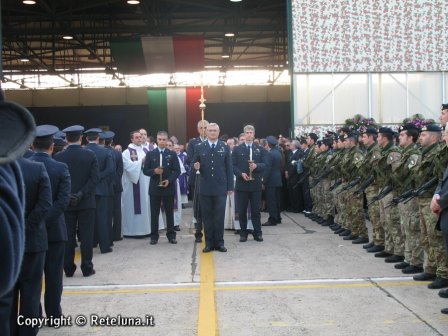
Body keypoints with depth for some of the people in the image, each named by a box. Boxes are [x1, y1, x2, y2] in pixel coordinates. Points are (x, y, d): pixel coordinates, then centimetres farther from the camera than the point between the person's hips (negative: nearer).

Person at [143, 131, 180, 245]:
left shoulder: (172, 154, 5)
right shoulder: (150, 154, 6)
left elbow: (177, 171, 1)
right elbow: (145, 170, 4)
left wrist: (169, 180, -14)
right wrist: (154, 171, -16)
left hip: (168, 187, 0)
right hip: (154, 188, 0)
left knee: (170, 213, 5)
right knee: (154, 213, 4)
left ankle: (171, 235, 13)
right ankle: (154, 236, 10)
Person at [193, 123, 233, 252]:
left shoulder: (225, 148, 6)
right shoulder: (199, 147, 6)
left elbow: (229, 168, 5)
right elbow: (194, 164, 10)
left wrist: (230, 187, 1)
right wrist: (196, 166, -15)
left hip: (220, 188, 0)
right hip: (205, 188, 0)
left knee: (219, 216, 2)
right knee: (207, 216, 5)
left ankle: (219, 242, 11)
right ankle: (209, 243, 12)